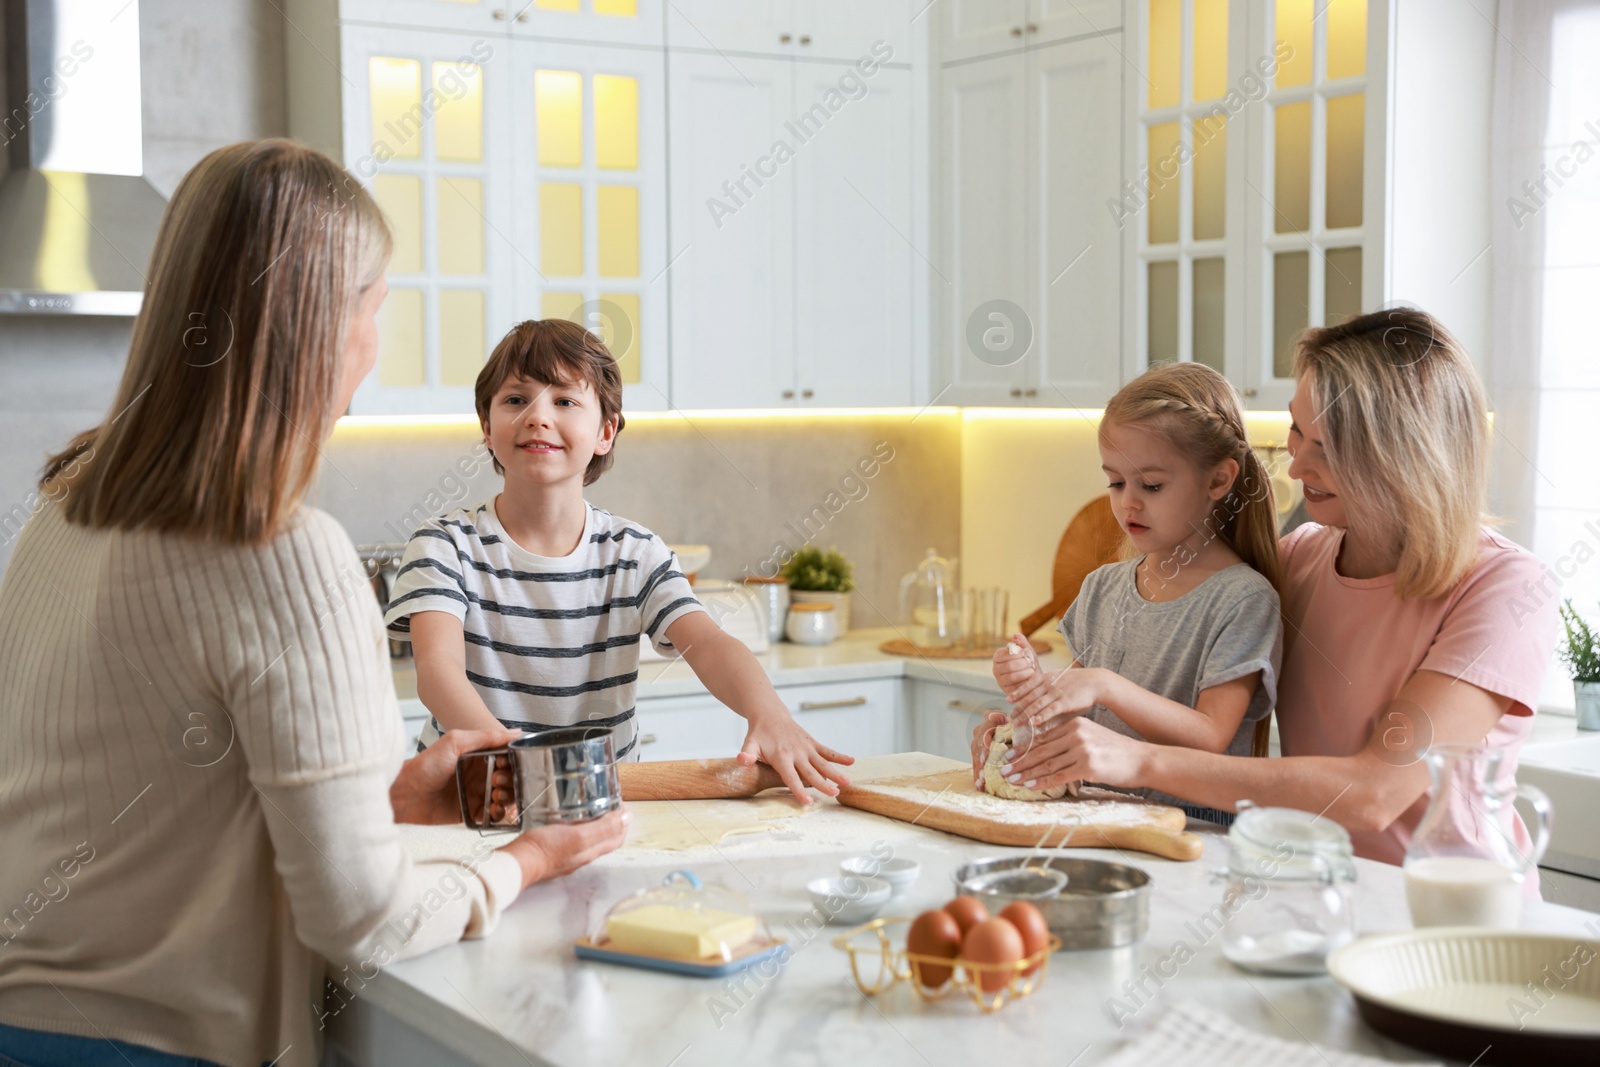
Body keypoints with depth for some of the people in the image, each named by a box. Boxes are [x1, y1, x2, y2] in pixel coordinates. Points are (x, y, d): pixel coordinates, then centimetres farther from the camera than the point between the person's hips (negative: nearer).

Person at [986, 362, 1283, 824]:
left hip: (1195, 825, -4)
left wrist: (1106, 686, -23)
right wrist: (1035, 681, -5)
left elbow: (1210, 739, -13)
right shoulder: (1103, 587, 13)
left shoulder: (1244, 598, -6)